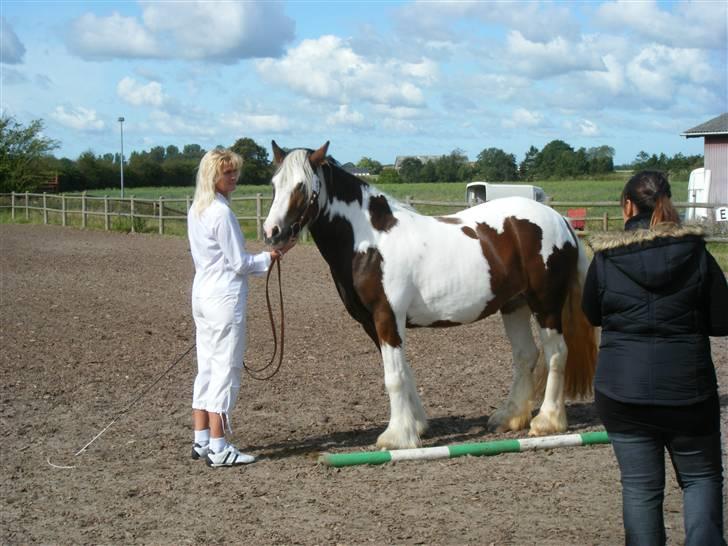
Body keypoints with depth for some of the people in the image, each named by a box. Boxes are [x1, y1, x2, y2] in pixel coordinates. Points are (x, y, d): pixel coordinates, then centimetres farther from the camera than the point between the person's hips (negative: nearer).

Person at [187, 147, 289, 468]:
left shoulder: (196, 211, 10)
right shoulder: (221, 213, -18)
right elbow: (239, 263, -15)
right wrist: (271, 257, 0)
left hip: (202, 294, 9)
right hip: (225, 299, -9)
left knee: (206, 368, 13)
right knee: (226, 371, -4)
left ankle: (201, 441, 19)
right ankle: (218, 449, -1)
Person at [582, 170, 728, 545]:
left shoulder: (604, 260, -7)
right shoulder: (696, 254, -6)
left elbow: (592, 315, 9)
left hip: (622, 391, 0)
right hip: (688, 388, 0)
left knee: (640, 486, 10)